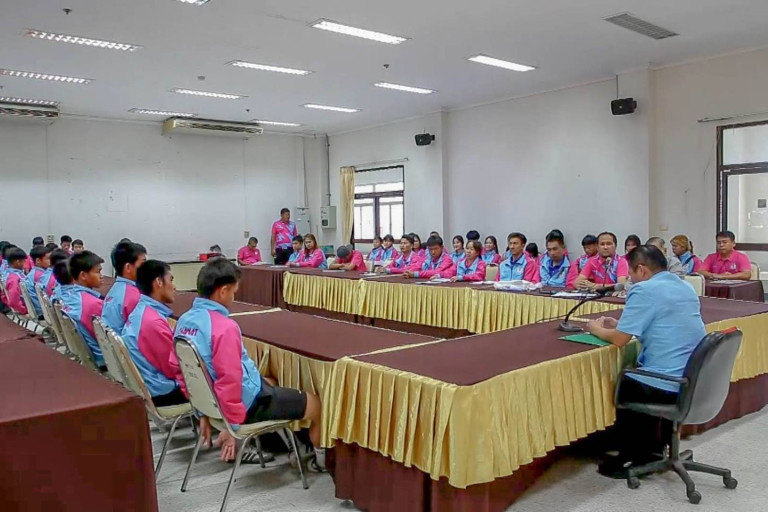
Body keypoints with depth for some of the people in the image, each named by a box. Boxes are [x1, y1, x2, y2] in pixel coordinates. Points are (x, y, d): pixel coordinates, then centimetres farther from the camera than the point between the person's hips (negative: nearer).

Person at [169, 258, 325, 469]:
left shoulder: (184, 320, -2)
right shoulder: (224, 327, -29)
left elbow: (176, 367, 7)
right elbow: (230, 380, -31)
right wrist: (232, 424, -19)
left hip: (210, 398, 9)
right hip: (247, 403, -9)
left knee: (270, 383, 36)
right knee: (317, 404, 7)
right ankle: (322, 459, 29)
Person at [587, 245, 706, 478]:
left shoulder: (644, 290, -15)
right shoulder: (686, 287, 12)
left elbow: (619, 339, -16)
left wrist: (597, 329, 4)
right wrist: (619, 324, 20)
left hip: (667, 385, -8)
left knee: (621, 384, 19)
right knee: (634, 376, 31)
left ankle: (633, 458, 27)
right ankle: (655, 447, 37)